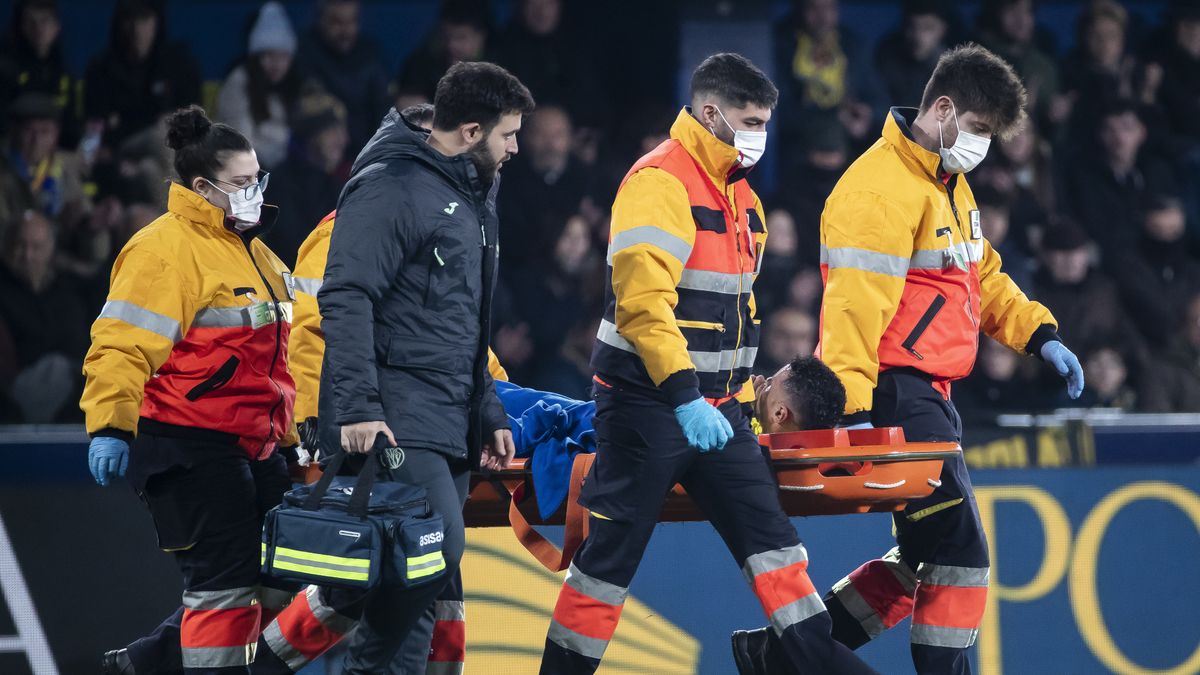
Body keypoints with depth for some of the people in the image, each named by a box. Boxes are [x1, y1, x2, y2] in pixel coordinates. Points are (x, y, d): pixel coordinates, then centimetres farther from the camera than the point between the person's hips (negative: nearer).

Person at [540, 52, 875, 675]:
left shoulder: (739, 195, 14)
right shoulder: (659, 183, -16)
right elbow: (643, 302, -26)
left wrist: (738, 391, 22)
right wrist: (684, 397, -31)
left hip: (713, 405, 8)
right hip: (646, 405, -8)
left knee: (766, 531, 3)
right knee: (614, 547, -3)